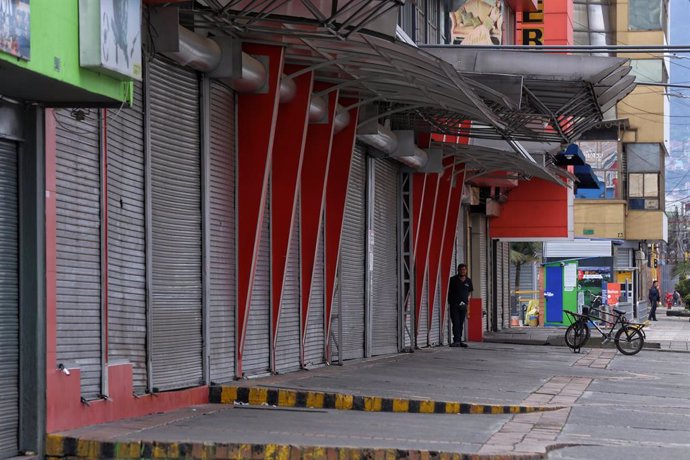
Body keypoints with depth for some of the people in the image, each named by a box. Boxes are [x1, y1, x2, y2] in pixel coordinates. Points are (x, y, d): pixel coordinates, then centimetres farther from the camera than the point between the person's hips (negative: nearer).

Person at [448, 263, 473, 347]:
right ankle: (456, 340, -15)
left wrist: (468, 298, 2)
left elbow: (470, 292, 21)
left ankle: (459, 340, 14)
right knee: (456, 323, -11)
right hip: (454, 304, -4)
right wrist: (449, 300, -6)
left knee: (461, 324, 7)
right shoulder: (453, 279, 0)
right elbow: (449, 291, 4)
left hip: (463, 305, 4)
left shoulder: (468, 281, 11)